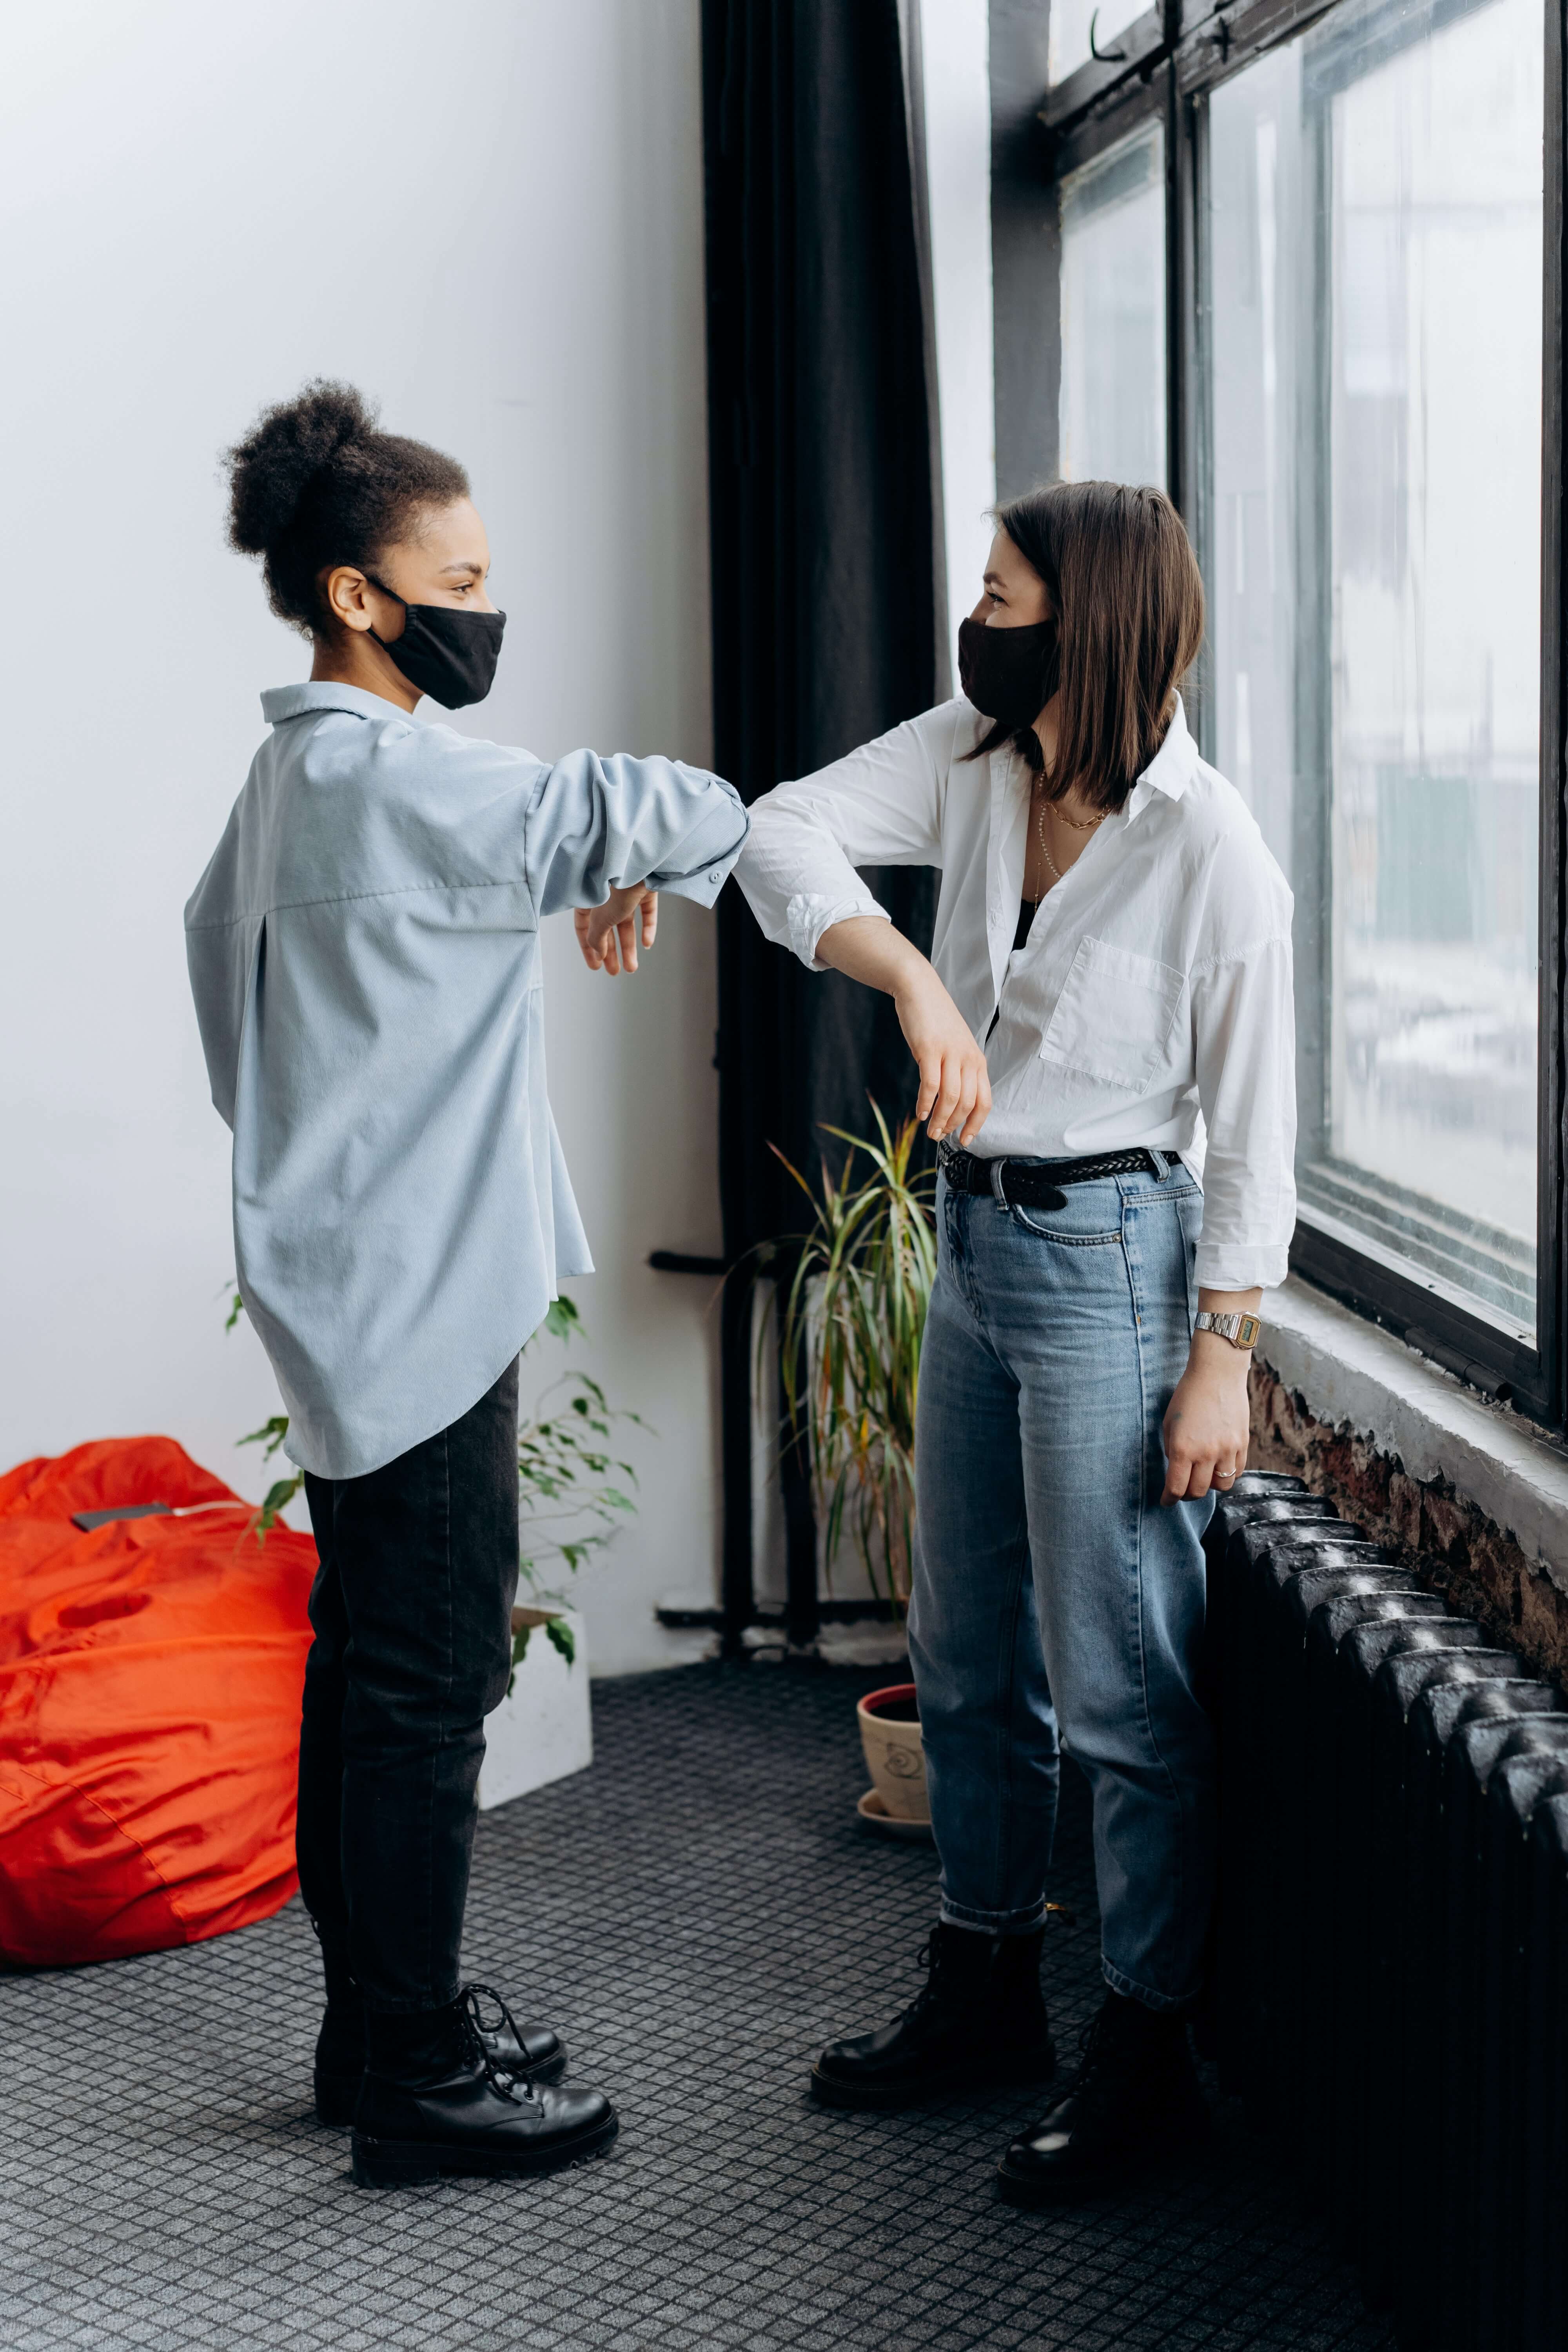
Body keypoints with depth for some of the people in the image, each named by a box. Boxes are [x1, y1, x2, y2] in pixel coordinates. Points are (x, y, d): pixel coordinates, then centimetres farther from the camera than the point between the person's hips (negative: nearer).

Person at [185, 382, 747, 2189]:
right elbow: (654, 814, -23)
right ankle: (418, 2084, 10)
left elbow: (213, 932, 27)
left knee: (367, 1663, 16)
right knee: (431, 1681, -2)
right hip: (416, 1295, -10)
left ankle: (375, 2023, 29)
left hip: (353, 1280, 10)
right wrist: (659, 861, 1)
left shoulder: (294, 773, 13)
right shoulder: (390, 780, -19)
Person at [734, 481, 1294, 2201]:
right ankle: (986, 1998, 35)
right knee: (968, 1660, 18)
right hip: (974, 1239, 8)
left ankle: (1148, 2057, 18)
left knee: (1119, 1686, 2)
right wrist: (913, 980, -28)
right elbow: (783, 832, -12)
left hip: (1109, 1255, -7)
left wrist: (1220, 1359, -13)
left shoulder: (1210, 850, -17)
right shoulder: (971, 762, -1)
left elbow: (1250, 1125, -13)